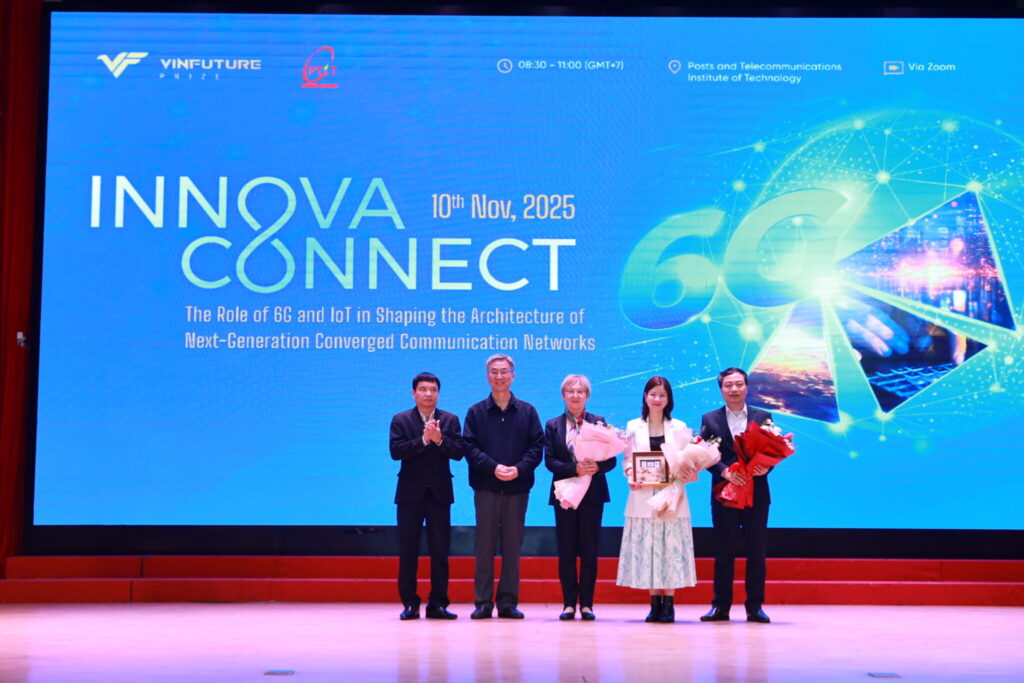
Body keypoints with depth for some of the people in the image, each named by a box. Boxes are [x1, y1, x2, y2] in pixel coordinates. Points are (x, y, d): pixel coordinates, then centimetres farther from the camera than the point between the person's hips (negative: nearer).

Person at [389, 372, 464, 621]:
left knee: (440, 552, 2)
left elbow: (458, 452, -4)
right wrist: (423, 439, -19)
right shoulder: (400, 420, 4)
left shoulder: (450, 420, 7)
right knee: (407, 552, 2)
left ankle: (438, 604, 8)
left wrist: (440, 439, -21)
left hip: (439, 494, 1)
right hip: (411, 494, -1)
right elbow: (395, 451, -10)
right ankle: (410, 604, 9)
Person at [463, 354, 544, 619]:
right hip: (486, 487, -1)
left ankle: (508, 602, 8)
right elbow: (469, 447, -1)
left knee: (513, 545, 3)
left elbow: (537, 446, 3)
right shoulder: (476, 412, 7)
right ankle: (483, 602, 4)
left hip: (517, 487, 1)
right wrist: (493, 467, -15)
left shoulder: (527, 411, 9)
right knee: (485, 545, 0)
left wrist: (518, 469, -13)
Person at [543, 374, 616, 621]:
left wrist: (597, 466, -21)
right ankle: (569, 603, 7)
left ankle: (586, 604, 6)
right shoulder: (553, 425, 6)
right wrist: (574, 469, -19)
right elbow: (549, 461, -3)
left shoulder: (599, 423, 6)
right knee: (566, 552, 2)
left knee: (589, 552, 1)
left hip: (592, 494, 0)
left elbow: (611, 460, 1)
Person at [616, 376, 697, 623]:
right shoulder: (633, 427, 9)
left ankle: (669, 604, 2)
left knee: (671, 547, -3)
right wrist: (631, 477, -10)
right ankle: (655, 603, 7)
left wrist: (687, 473, -14)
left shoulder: (679, 427, 8)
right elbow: (627, 459, 9)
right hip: (643, 497, 1)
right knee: (646, 548, 0)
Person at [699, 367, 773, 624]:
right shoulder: (710, 419, 5)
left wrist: (766, 467, -17)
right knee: (723, 552, 4)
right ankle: (721, 606, 10)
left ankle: (755, 606, 10)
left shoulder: (763, 417, 8)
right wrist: (725, 471, -18)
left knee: (757, 552, 3)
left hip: (756, 494, 1)